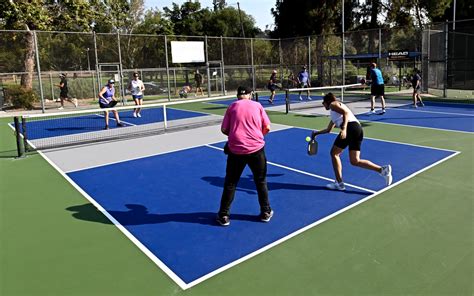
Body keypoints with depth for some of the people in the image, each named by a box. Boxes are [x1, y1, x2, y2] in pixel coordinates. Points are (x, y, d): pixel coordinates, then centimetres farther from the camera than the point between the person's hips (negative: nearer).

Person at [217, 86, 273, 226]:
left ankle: (224, 216, 17)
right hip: (256, 148, 0)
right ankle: (266, 212, 27)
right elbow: (267, 128, 3)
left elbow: (224, 130, 4)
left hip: (236, 150, 0)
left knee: (230, 183, 12)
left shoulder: (232, 106, 4)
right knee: (261, 182, 17)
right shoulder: (257, 106, 4)